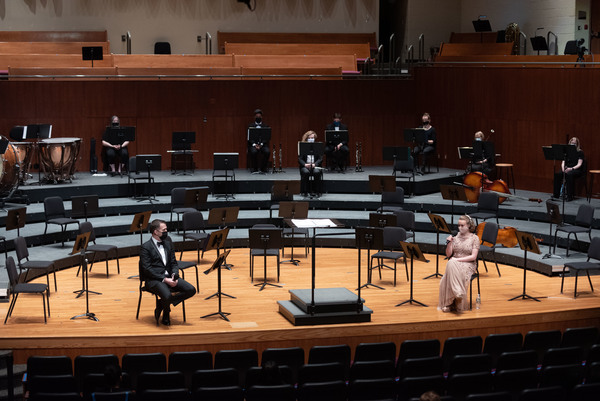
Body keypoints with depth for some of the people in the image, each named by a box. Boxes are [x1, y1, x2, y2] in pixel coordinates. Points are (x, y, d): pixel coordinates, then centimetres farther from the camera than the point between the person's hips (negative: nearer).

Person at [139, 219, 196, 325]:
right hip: (154, 280, -7)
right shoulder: (146, 247, -6)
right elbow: (147, 269, -13)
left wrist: (174, 275, -6)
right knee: (167, 296, -35)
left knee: (191, 290, -15)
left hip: (169, 277, 7)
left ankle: (161, 303, -5)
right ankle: (166, 314, 2)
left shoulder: (168, 241, 15)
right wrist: (164, 279, -20)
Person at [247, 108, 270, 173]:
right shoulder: (250, 126, 11)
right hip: (253, 144, 0)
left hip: (263, 144, 0)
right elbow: (249, 137, 2)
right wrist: (254, 144, -16)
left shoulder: (266, 126, 12)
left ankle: (263, 168, -17)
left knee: (267, 152, -33)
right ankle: (254, 169, -20)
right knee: (253, 152, -35)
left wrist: (261, 144, -15)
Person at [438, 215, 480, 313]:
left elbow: (473, 257, -7)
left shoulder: (474, 238, 2)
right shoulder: (455, 236, 12)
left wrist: (458, 259, -14)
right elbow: (448, 255, 11)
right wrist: (449, 243, -6)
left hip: (468, 265, -3)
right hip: (454, 264, 3)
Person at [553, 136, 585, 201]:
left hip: (577, 170, -4)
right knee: (557, 174, -26)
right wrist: (563, 168, -16)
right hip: (567, 169, 4)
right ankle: (556, 194, -22)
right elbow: (563, 162, 7)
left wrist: (572, 168, -28)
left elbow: (579, 164, -11)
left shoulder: (580, 152, -2)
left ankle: (570, 196, -35)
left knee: (569, 174, -38)